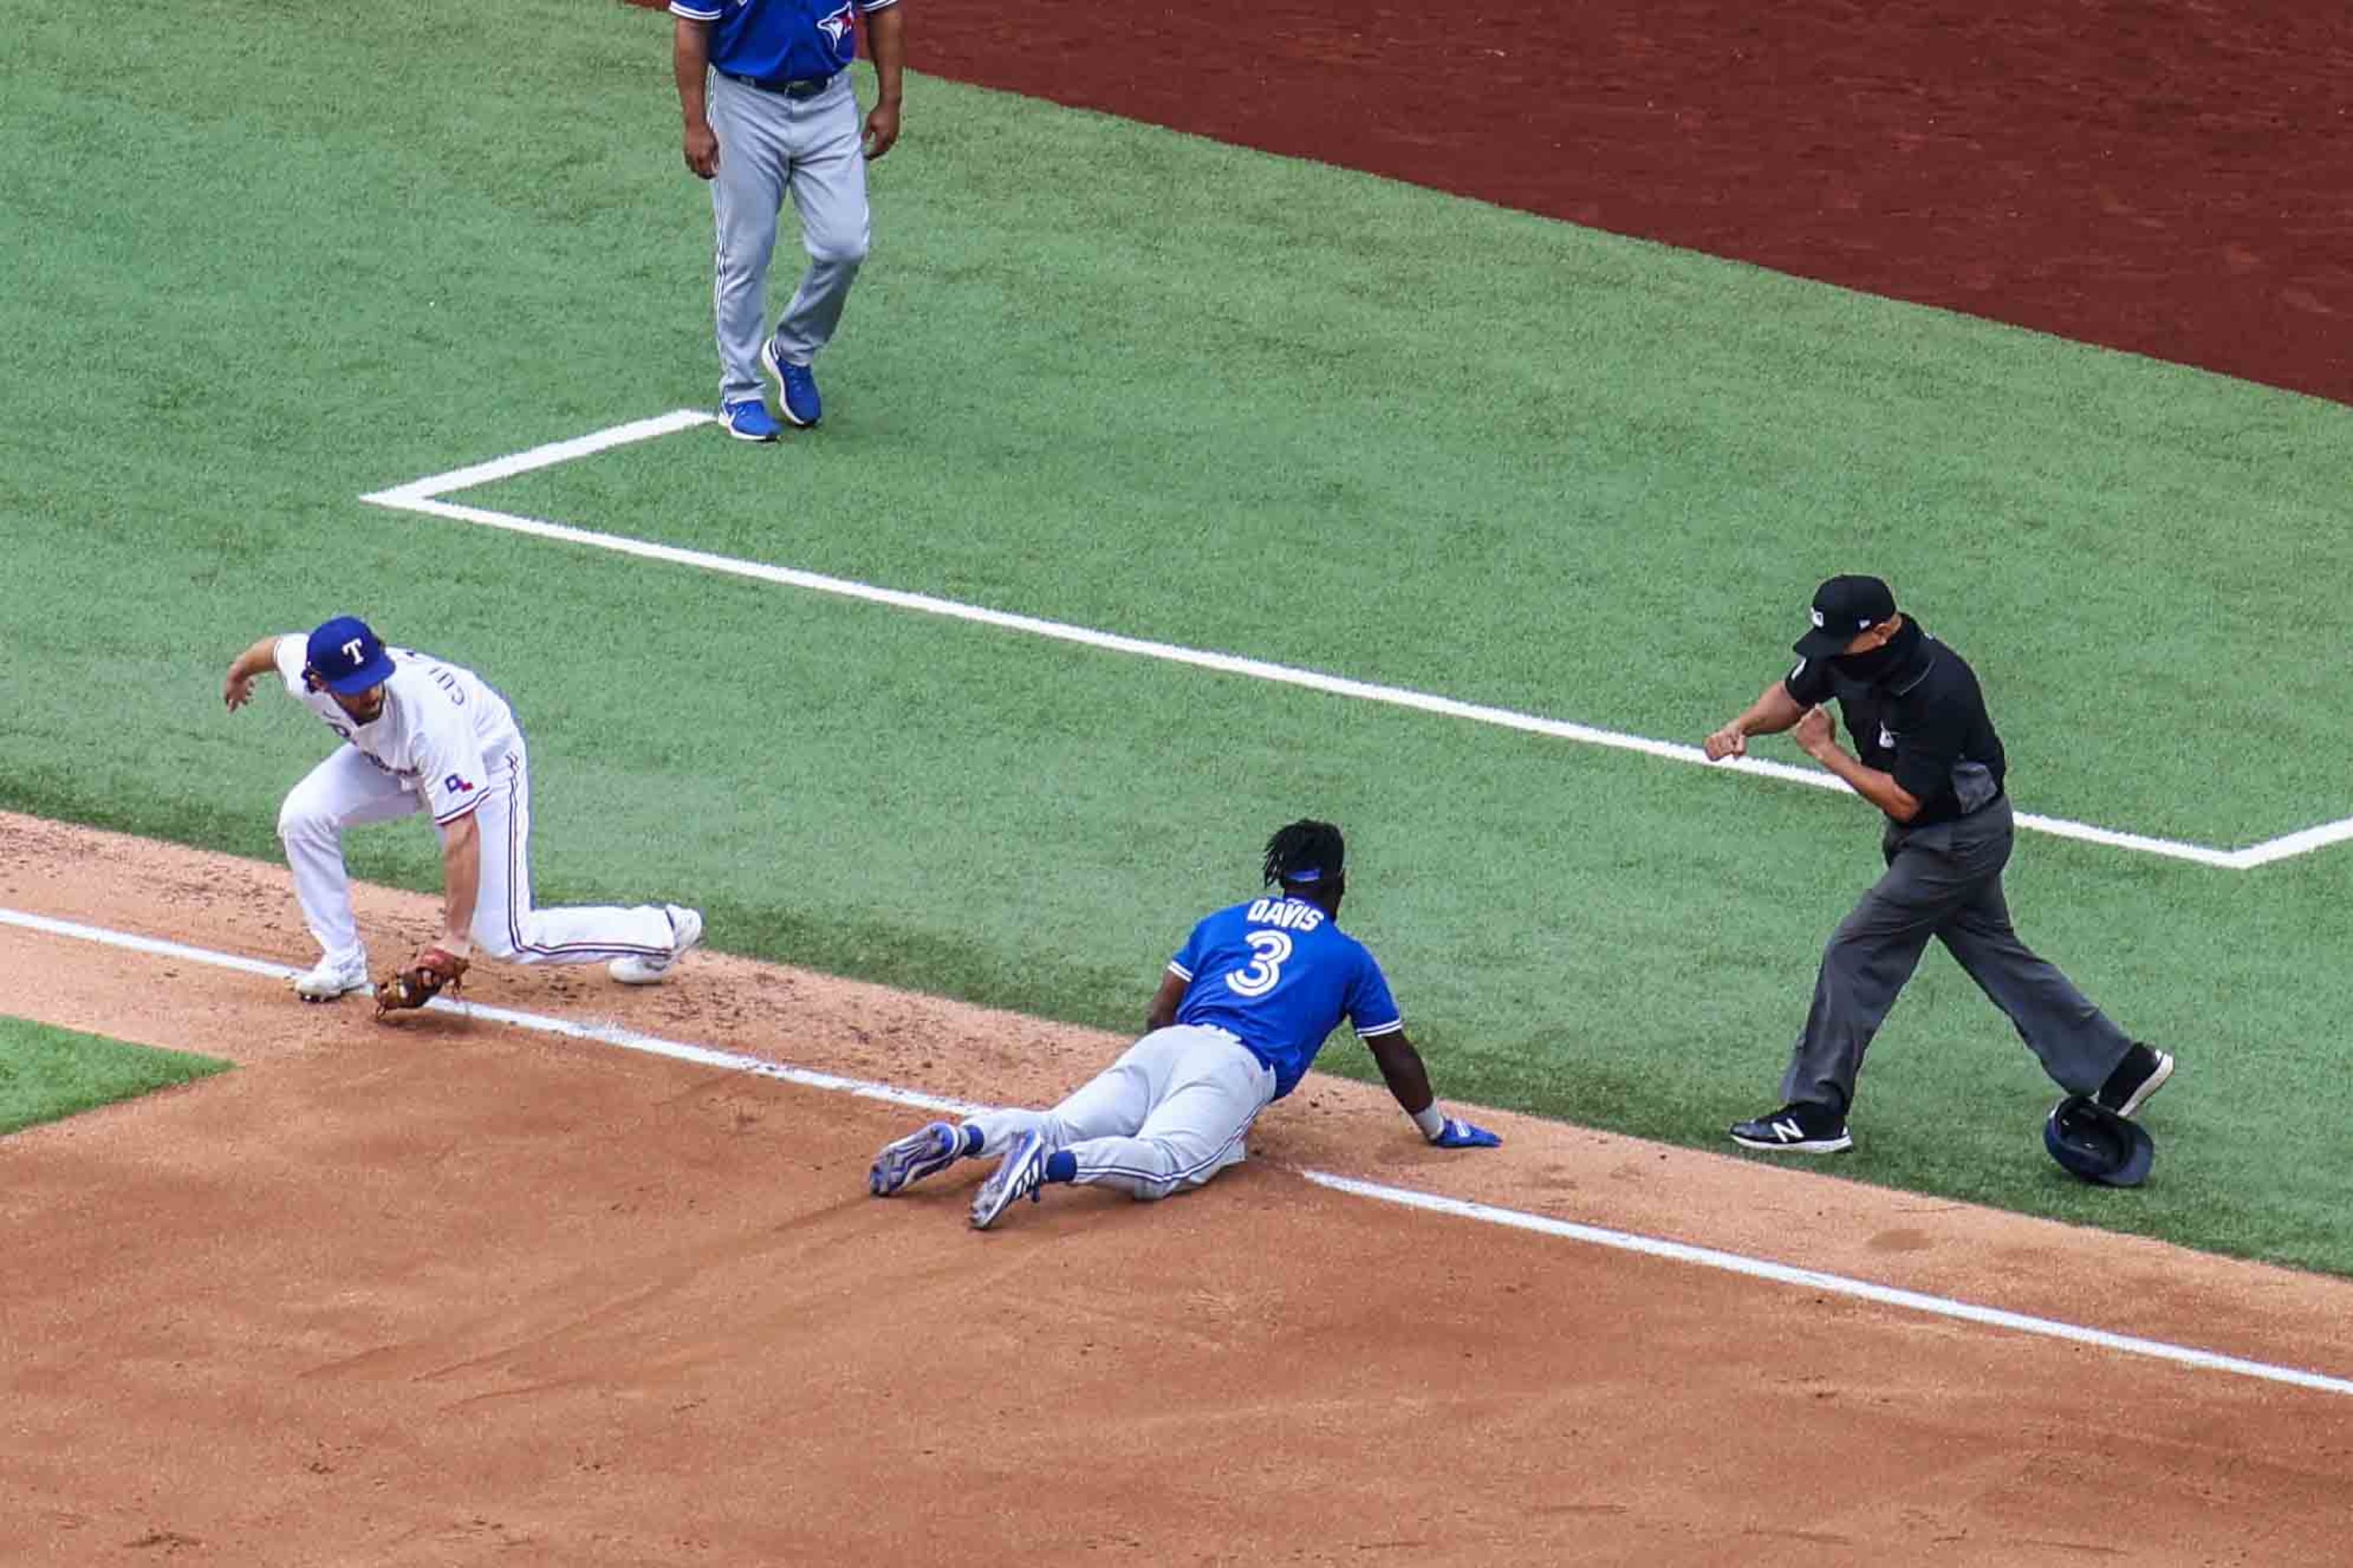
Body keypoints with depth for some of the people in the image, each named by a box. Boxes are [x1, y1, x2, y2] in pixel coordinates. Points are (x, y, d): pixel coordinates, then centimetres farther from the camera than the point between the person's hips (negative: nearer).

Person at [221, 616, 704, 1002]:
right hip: (388, 759, 6)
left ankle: (661, 931, 8)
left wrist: (454, 939, -42)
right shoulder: (302, 671, -28)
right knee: (302, 817, -17)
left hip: (487, 760, -6)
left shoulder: (428, 715, -45)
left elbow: (462, 831, -42)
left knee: (506, 939, -10)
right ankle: (342, 962, 1)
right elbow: (275, 646, -1)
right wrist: (240, 671, 23)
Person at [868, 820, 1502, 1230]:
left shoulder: (1222, 923, 31)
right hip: (1239, 1065, -5)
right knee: (1163, 1163, -27)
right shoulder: (1349, 957, 22)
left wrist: (1151, 1093, 44)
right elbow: (1397, 1059, 27)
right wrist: (1438, 1128, 41)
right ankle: (1052, 1164, -54)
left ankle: (963, 1138, -37)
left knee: (1063, 1127, -10)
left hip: (1163, 1049, 5)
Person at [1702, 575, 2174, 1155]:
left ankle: (1815, 1112, -1)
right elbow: (1793, 694, 8)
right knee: (1992, 950, 17)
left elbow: (1903, 801, -30)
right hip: (1931, 833, 9)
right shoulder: (1847, 656, -10)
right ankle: (2122, 1067, 26)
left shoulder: (1937, 691, -34)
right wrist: (1743, 726, -12)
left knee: (1856, 952, -7)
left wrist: (1826, 751, -22)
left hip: (1958, 840, -9)